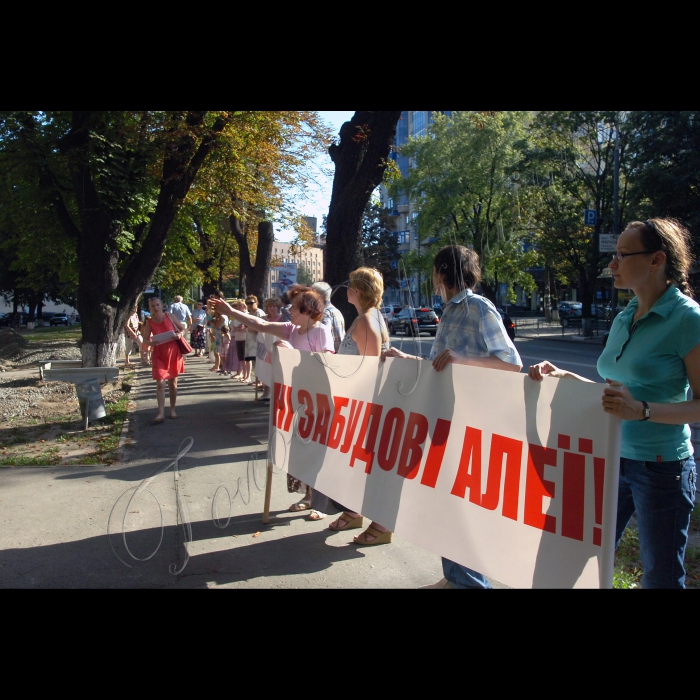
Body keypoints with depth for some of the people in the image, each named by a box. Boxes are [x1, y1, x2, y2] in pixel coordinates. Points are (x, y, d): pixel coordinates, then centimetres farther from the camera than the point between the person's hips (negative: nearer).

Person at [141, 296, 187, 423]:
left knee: (173, 382, 9)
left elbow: (182, 328, 7)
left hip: (173, 352, 1)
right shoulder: (149, 323, -4)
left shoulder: (169, 316, -3)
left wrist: (179, 334, -15)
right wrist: (150, 343, -25)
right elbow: (145, 340, -3)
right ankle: (161, 413, -8)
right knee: (160, 383, -9)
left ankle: (172, 410, 22)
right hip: (159, 355, -1)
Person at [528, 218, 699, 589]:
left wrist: (642, 410, -30)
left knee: (660, 576, 9)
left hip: (660, 466, -7)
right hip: (612, 459, 7)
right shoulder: (624, 318, 9)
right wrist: (562, 375, 2)